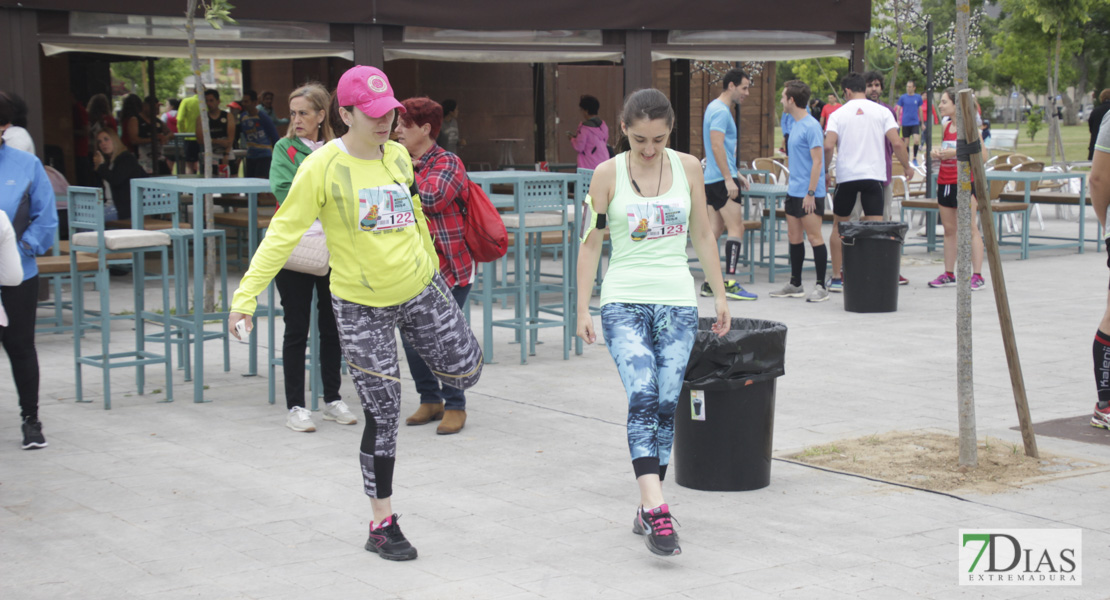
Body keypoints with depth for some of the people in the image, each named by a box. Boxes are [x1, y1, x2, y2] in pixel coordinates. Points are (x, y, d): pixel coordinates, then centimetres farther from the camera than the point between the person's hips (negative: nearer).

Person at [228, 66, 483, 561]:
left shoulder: (399, 156, 0)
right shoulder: (322, 167, -15)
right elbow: (283, 232, -16)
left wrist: (430, 261, 28)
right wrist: (246, 296, -22)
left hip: (420, 288, 5)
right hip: (361, 306, -4)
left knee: (465, 373, 9)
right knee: (382, 414, -1)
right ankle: (383, 525, 13)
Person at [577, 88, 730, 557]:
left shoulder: (687, 167, 6)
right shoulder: (608, 174, 1)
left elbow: (702, 234, 14)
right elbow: (592, 242, 4)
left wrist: (720, 295, 15)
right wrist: (583, 309, 0)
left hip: (678, 301, 2)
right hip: (624, 300, -2)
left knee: (666, 404, 0)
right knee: (643, 398, -18)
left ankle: (647, 511, 11)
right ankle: (656, 509, -25)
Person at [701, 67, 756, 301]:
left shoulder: (716, 108, 20)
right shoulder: (721, 111, -13)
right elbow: (717, 145, -22)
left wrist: (736, 174, 29)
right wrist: (729, 179, -25)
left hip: (713, 180, 10)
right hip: (721, 179, -10)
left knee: (715, 230, 9)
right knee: (736, 228, -11)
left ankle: (709, 283, 10)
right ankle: (730, 283, -15)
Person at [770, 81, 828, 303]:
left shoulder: (811, 126, -14)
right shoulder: (794, 124, 14)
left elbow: (817, 161, -18)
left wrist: (810, 193, -21)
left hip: (809, 194, -9)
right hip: (794, 192, 9)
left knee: (814, 237, -5)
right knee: (794, 236, 12)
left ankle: (821, 286, -1)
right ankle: (795, 284, 20)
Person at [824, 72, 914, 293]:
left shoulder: (838, 114, 2)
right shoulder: (882, 112, 3)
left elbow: (828, 146, -10)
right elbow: (897, 143, -4)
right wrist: (907, 167, 10)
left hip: (846, 176, 0)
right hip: (873, 175, 0)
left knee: (839, 226, 14)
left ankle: (836, 278, 16)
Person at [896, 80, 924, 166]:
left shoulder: (918, 97, 5)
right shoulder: (902, 97, 1)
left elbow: (920, 110, 13)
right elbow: (898, 109, 5)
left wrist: (922, 122, 14)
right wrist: (898, 120, -4)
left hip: (915, 123, 0)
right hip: (905, 123, 0)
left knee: (917, 141, -14)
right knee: (906, 142, 3)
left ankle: (915, 158, 4)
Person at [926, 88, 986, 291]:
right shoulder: (946, 126, 14)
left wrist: (956, 152, -21)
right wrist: (937, 153, 6)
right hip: (945, 181, 8)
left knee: (969, 227, -10)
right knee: (949, 228, 9)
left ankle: (977, 275, -11)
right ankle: (949, 274, 14)